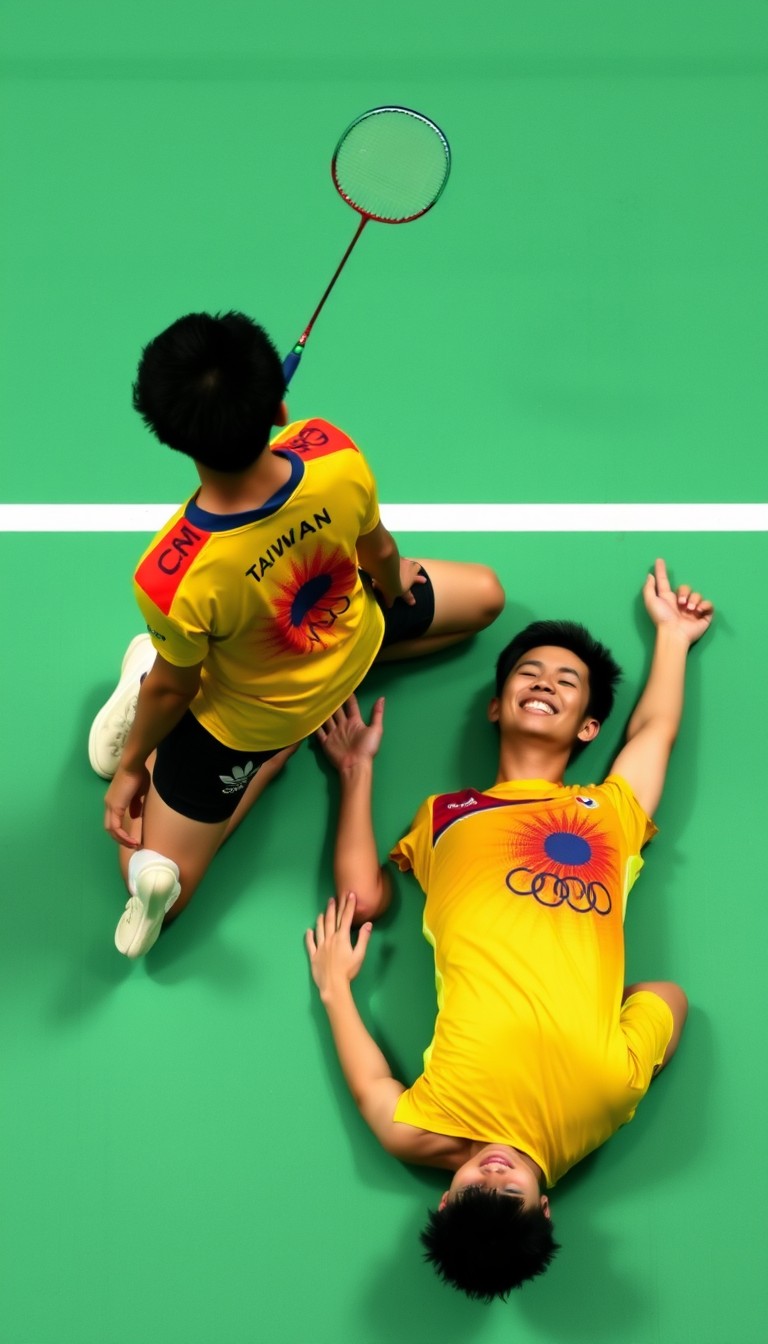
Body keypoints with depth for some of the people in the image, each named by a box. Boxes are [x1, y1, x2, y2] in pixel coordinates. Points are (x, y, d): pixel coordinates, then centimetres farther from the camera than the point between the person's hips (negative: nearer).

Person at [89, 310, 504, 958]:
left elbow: (173, 690, -21)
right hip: (355, 641, 1)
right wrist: (393, 585, 17)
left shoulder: (173, 581, -43)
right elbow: (379, 550, -9)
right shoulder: (334, 455, -35)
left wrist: (131, 766, 1)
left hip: (244, 723, 0)